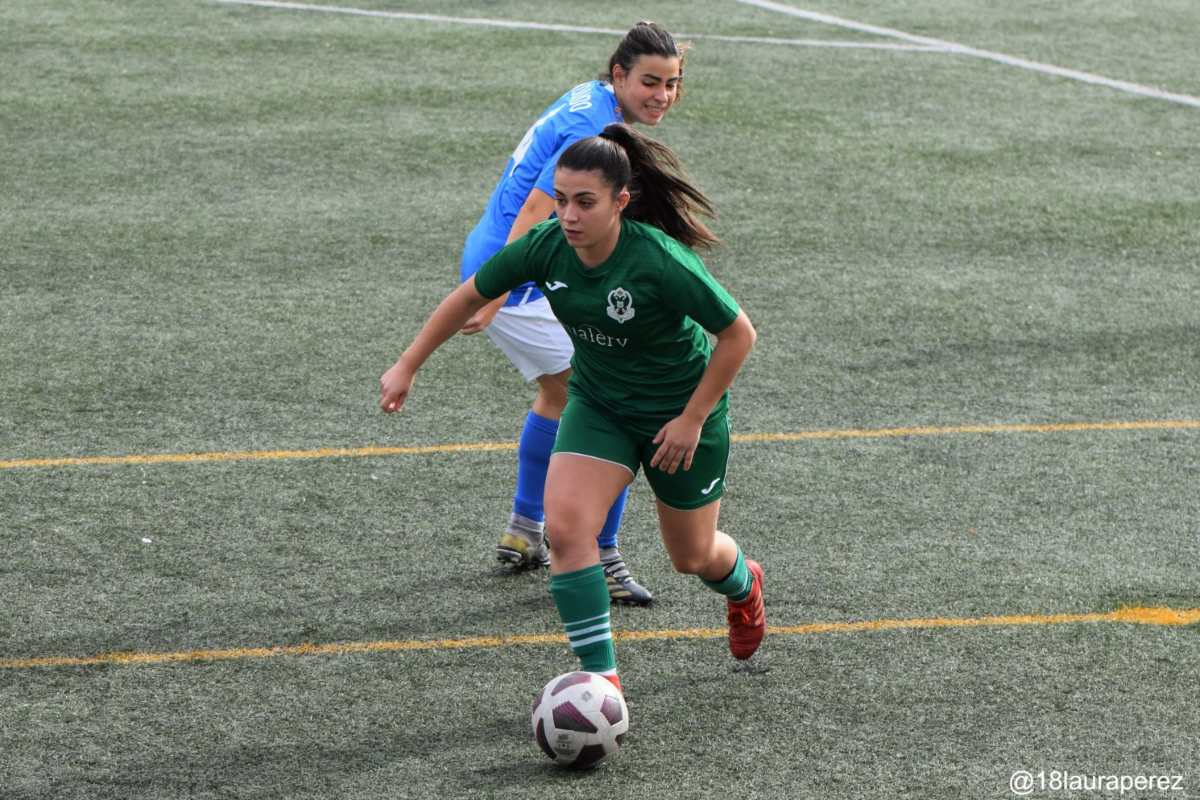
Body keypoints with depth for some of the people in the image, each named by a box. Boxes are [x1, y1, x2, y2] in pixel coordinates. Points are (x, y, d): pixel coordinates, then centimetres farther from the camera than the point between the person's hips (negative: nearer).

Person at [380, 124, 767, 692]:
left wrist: (692, 419, -18)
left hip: (681, 410, -4)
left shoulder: (661, 262, -33)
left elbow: (739, 334, -21)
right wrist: (406, 367, 0)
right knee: (566, 527, -19)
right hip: (598, 404, 4)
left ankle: (743, 585, 53)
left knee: (692, 556, 15)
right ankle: (602, 678, -11)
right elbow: (470, 297, -3)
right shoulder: (545, 246, -19)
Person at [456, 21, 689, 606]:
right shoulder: (595, 133, -22)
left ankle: (523, 535, 42)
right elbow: (533, 215, -29)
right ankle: (600, 563, -3)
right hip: (522, 288, -11)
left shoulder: (589, 99, 8)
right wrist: (496, 299, -34)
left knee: (561, 394, 30)